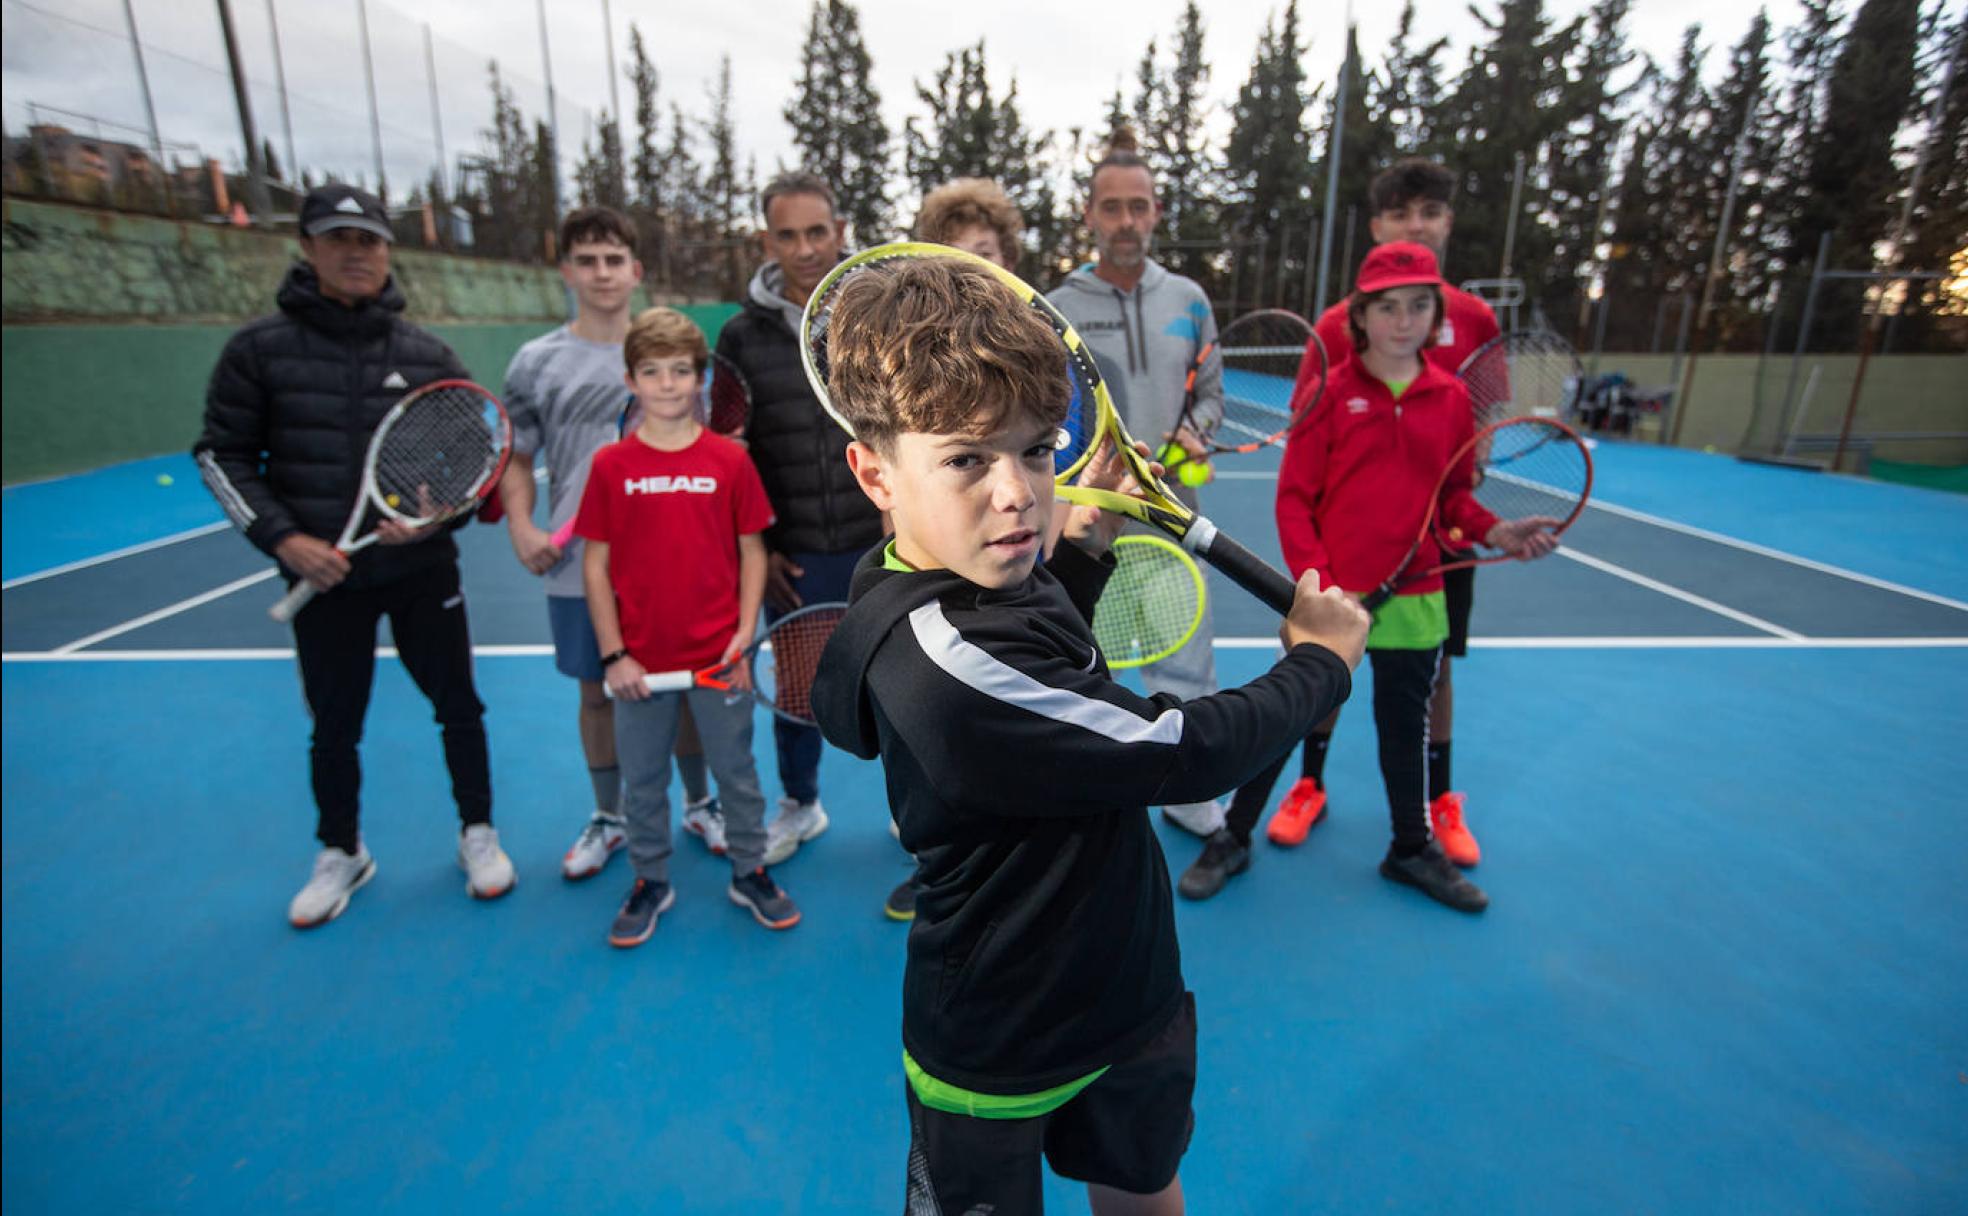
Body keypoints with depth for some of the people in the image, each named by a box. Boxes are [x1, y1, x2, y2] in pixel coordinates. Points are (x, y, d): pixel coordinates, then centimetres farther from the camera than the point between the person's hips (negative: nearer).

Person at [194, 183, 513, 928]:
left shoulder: (427, 355, 0)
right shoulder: (260, 349, -2)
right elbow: (223, 455, 1)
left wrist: (437, 512, -14)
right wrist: (281, 537, -12)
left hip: (421, 571, 0)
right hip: (323, 579, 0)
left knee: (457, 706, 8)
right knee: (334, 726, 13)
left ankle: (477, 834, 29)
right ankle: (341, 854, 35)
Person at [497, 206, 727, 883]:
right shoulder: (535, 363, 2)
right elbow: (517, 460, 9)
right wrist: (522, 528, -8)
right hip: (579, 567, 0)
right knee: (597, 693, 12)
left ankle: (699, 803, 31)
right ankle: (608, 818, 31)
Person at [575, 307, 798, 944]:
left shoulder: (730, 460, -3)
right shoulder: (610, 465, -2)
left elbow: (752, 552, 1)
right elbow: (595, 565, 0)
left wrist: (745, 633, -7)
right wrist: (613, 655, -5)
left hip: (718, 656, 0)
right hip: (641, 662, 1)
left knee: (737, 772, 13)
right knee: (643, 780, 15)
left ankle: (750, 874, 31)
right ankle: (650, 882, 35)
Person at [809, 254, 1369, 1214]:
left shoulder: (983, 580, -8)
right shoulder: (942, 660, -36)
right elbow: (1188, 754, -30)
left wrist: (1083, 547, 2)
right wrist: (1320, 662, -11)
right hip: (996, 1062, -7)